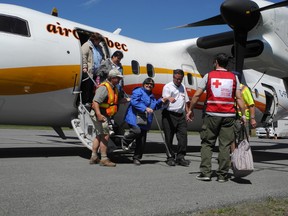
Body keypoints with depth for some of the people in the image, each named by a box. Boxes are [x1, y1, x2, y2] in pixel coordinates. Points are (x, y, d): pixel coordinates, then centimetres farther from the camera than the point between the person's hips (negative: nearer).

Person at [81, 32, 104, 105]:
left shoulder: (99, 47, 21)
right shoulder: (87, 45, -4)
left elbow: (102, 58, 27)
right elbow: (83, 56, -15)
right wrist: (84, 67, -24)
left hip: (96, 73, 8)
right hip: (88, 72, -7)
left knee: (92, 88, 13)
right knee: (86, 88, -4)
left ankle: (90, 102, 21)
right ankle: (84, 103, 1)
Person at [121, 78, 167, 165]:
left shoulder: (151, 96, 24)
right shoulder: (138, 91, -3)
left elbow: (155, 107, 26)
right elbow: (134, 102, -17)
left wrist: (160, 101, 8)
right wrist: (145, 108, -24)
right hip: (134, 118, -7)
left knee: (142, 141, 5)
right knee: (137, 131, -31)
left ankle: (137, 158, 19)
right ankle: (125, 141, -1)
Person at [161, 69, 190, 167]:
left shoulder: (183, 87, 18)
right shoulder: (167, 87, -2)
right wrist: (169, 99, -38)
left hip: (181, 115, 6)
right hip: (169, 115, -5)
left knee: (183, 136, -2)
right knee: (169, 137, 0)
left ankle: (180, 157, 4)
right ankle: (170, 157, 10)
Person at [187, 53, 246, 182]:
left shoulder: (209, 76, 4)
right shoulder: (233, 77, 7)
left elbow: (196, 95, 1)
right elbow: (239, 98, 2)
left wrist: (190, 110, 10)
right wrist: (243, 115, 8)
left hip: (211, 115, -1)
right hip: (229, 116, 1)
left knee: (207, 143, 7)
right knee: (225, 145, 4)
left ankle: (205, 173, 2)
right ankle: (222, 175, 7)